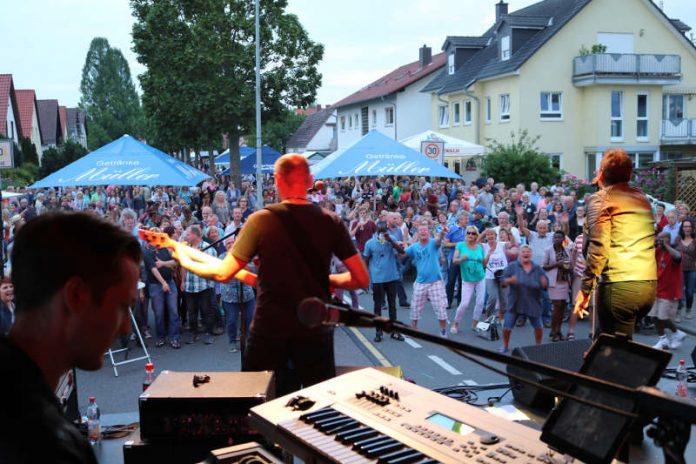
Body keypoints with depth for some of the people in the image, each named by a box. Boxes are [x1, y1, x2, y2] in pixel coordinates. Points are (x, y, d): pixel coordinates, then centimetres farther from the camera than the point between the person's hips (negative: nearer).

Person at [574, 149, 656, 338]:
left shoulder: (600, 199, -2)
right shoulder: (642, 199, 18)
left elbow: (598, 248, -13)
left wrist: (585, 289, -8)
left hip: (620, 286, -7)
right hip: (649, 285, 7)